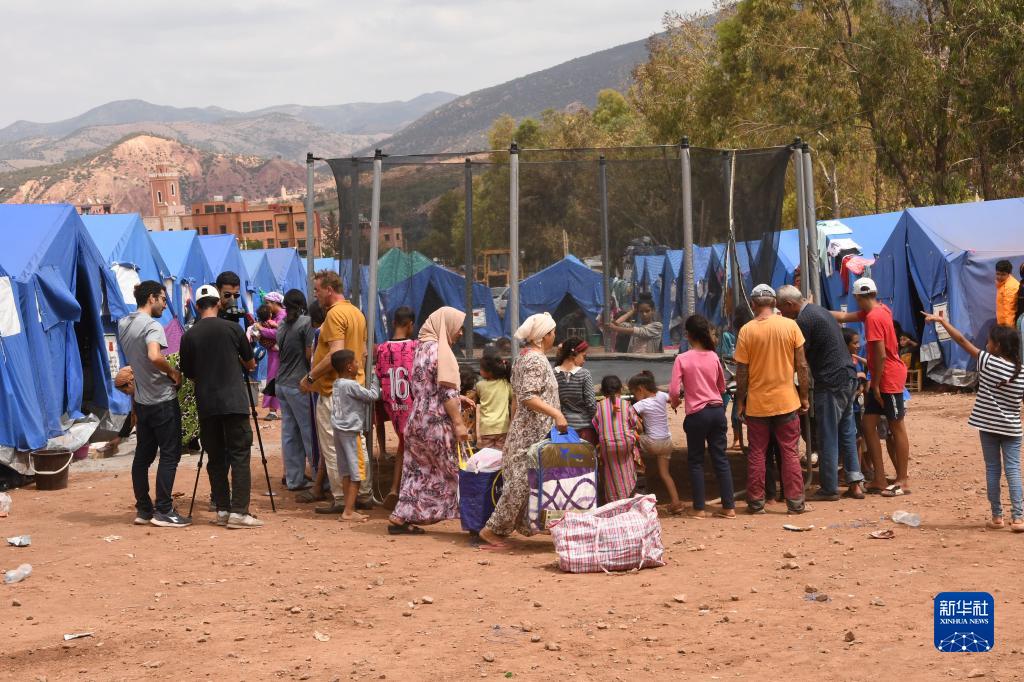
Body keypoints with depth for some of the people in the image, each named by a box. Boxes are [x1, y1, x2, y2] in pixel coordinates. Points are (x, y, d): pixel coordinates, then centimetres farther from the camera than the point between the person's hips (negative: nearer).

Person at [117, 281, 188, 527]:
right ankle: (163, 511, -2)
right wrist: (172, 371, -17)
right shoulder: (152, 326, -17)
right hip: (163, 401, -8)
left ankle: (143, 509, 15)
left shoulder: (123, 324, 10)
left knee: (143, 455, 11)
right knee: (170, 455, -2)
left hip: (141, 402, 8)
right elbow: (154, 356, -33)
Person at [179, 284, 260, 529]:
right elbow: (250, 364, 11)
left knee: (216, 459, 10)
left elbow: (189, 374, 12)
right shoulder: (232, 329, 0)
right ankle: (239, 512, -8)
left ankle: (222, 510, 9)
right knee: (239, 456, -1)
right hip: (234, 402, -2)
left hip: (206, 405, 3)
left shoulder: (189, 336, 4)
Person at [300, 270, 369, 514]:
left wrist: (310, 377, -18)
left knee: (332, 448, -3)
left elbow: (336, 354, -24)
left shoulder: (335, 314, -15)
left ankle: (341, 500, -2)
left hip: (333, 391, -9)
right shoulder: (357, 312, 15)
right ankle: (363, 495, 16)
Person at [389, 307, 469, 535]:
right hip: (437, 422, -8)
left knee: (418, 471, 10)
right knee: (456, 471, 0)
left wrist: (459, 400, 20)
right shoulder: (441, 350, -13)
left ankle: (400, 518, 7)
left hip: (417, 419, 8)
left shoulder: (422, 347, 14)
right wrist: (459, 423, -17)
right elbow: (447, 391, -17)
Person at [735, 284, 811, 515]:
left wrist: (740, 402, 6)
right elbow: (802, 366, -2)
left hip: (757, 403, 0)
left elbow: (742, 372, -5)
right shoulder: (790, 326, -5)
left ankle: (756, 502, 12)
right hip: (786, 400, 0)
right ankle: (795, 502, 8)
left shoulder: (746, 331, -7)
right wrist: (804, 396, 7)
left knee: (756, 454, 9)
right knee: (790, 453, 7)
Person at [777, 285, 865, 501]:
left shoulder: (804, 319, -13)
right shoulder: (819, 311, 17)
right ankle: (855, 484, 13)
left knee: (827, 437, -1)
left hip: (830, 382, -9)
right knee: (847, 433, 12)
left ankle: (829, 489, 4)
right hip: (848, 377, 9)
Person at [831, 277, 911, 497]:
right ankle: (879, 481, 10)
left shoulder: (874, 317, -18)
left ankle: (902, 482, 5)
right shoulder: (879, 311, 10)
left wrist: (876, 384, -14)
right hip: (880, 380, 10)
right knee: (868, 424, 8)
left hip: (890, 379, -10)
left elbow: (880, 355, -21)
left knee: (897, 428, -2)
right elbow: (844, 317, 21)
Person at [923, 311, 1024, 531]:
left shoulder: (988, 362, -9)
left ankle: (997, 517, 9)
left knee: (992, 469, 6)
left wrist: (941, 320, -1)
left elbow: (961, 340, -6)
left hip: (988, 425, -1)